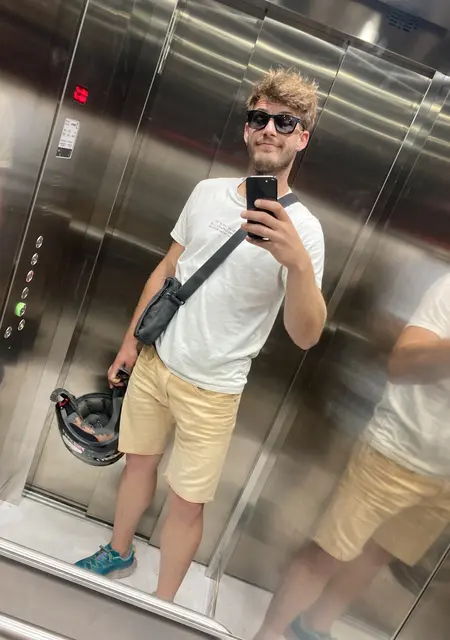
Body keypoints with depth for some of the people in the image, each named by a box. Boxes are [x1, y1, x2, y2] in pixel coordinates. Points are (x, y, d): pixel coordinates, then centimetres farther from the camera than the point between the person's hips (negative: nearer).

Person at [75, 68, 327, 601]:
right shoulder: (208, 192, 0)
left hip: (212, 388, -4)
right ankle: (118, 553, 48)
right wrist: (130, 341, 11)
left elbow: (305, 335, -25)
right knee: (139, 460, 21)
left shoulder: (302, 229, -15)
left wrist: (298, 262, -43)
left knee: (187, 502, 8)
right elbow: (167, 269, 9)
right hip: (155, 360, 5)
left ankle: (161, 608, 34)